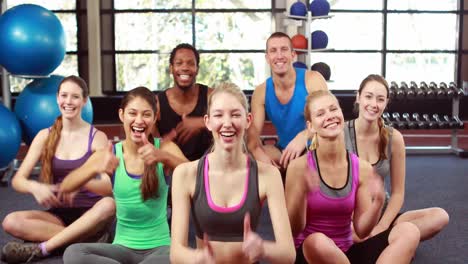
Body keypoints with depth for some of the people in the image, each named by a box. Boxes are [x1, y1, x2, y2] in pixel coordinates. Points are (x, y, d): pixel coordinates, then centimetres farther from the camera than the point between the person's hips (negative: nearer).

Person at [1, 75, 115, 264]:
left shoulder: (97, 137, -4)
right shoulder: (45, 136, 3)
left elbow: (110, 185, -13)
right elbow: (18, 180, -1)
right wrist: (34, 187, -26)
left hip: (88, 214, -2)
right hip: (58, 214, 2)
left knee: (108, 205, -35)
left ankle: (42, 248, -28)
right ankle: (89, 238, -24)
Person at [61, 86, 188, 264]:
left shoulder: (165, 148, -4)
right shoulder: (109, 155, -2)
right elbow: (65, 188, -13)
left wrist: (163, 156, -40)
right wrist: (96, 166, -33)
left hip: (159, 247, -2)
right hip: (123, 247, 3)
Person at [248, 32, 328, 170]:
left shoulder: (312, 80, -13)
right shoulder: (261, 92, -4)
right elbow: (253, 135, -9)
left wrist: (303, 136, -44)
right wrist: (260, 154, -33)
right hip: (283, 152, 3)